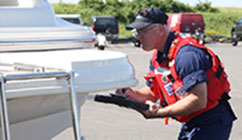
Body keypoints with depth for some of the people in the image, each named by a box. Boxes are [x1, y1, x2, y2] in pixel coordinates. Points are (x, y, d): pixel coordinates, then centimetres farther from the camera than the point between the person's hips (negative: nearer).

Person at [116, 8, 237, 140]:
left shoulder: (186, 53, -24)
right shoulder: (157, 58, 6)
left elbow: (198, 101, -29)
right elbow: (152, 93, 14)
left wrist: (159, 113, -25)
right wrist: (132, 94, -7)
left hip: (212, 123, -9)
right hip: (191, 124, 9)